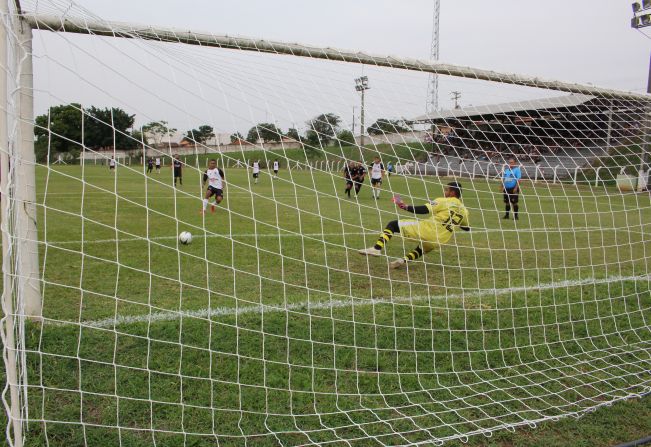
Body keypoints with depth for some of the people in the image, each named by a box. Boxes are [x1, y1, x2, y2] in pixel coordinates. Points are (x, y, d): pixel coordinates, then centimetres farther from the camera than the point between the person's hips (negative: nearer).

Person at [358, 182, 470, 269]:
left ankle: (377, 249, -16)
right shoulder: (464, 210, 13)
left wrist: (405, 206, -3)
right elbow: (467, 228, 26)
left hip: (426, 229, -6)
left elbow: (423, 210, -11)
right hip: (437, 241, 6)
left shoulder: (443, 201, -3)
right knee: (421, 250, 36)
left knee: (392, 224, 2)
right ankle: (404, 260, 3)